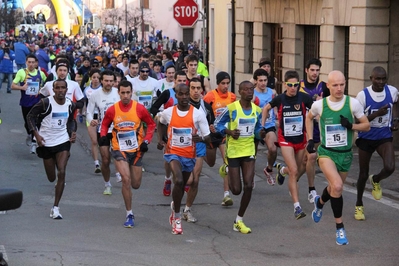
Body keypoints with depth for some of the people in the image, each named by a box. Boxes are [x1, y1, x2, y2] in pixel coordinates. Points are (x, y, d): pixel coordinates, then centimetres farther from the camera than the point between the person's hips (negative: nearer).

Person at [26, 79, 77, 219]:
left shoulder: (70, 105, -1)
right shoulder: (45, 103, -15)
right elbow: (30, 116, -7)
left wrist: (72, 132, 1)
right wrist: (36, 134, -18)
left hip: (63, 141, 2)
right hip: (46, 143, -2)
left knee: (61, 173, -14)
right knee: (51, 178, 8)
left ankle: (55, 208, -7)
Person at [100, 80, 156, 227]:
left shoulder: (139, 108, -8)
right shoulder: (112, 110, -7)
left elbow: (151, 124, 3)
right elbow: (105, 124, 10)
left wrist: (146, 141, -8)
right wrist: (103, 135, -10)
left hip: (136, 150, 1)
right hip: (119, 150, -1)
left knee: (136, 185, 6)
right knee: (126, 179, -18)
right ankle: (129, 214, -5)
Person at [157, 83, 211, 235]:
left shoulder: (198, 114, -10)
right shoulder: (168, 113, -6)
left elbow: (207, 137, -9)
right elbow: (161, 123, 19)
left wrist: (200, 138, -31)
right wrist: (160, 139, 6)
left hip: (189, 155, 2)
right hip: (173, 152, -2)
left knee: (182, 185, 17)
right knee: (178, 181, -24)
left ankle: (175, 206, 48)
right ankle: (177, 217, -11)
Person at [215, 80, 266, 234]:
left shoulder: (257, 110, 2)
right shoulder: (231, 108, -12)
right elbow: (218, 125, -4)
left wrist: (261, 133, -10)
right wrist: (229, 131, -24)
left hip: (249, 151, 4)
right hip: (233, 151, -4)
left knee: (248, 186, -8)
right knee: (236, 190, -1)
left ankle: (239, 221, 6)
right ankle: (228, 173, 38)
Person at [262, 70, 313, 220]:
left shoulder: (304, 98, -9)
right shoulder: (280, 99, -7)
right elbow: (266, 108, 12)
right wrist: (262, 125, 7)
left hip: (301, 139, 2)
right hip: (286, 140, -2)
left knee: (298, 171, 15)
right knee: (294, 171, -15)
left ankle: (282, 170, 53)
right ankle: (297, 207, -14)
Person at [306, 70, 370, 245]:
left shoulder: (353, 103, -11)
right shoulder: (319, 105, -9)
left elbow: (367, 125, -2)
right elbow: (309, 117, 14)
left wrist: (351, 126, -20)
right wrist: (310, 139, 7)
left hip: (345, 154, 2)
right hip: (326, 153, -2)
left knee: (335, 188, 20)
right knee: (337, 186, -25)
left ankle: (319, 203, 57)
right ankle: (339, 228, -11)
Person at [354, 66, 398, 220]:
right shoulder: (363, 95, -17)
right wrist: (377, 113, -29)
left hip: (384, 137, 2)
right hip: (366, 138, -2)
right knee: (363, 174, 9)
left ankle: (376, 181, 16)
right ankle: (359, 205, 32)